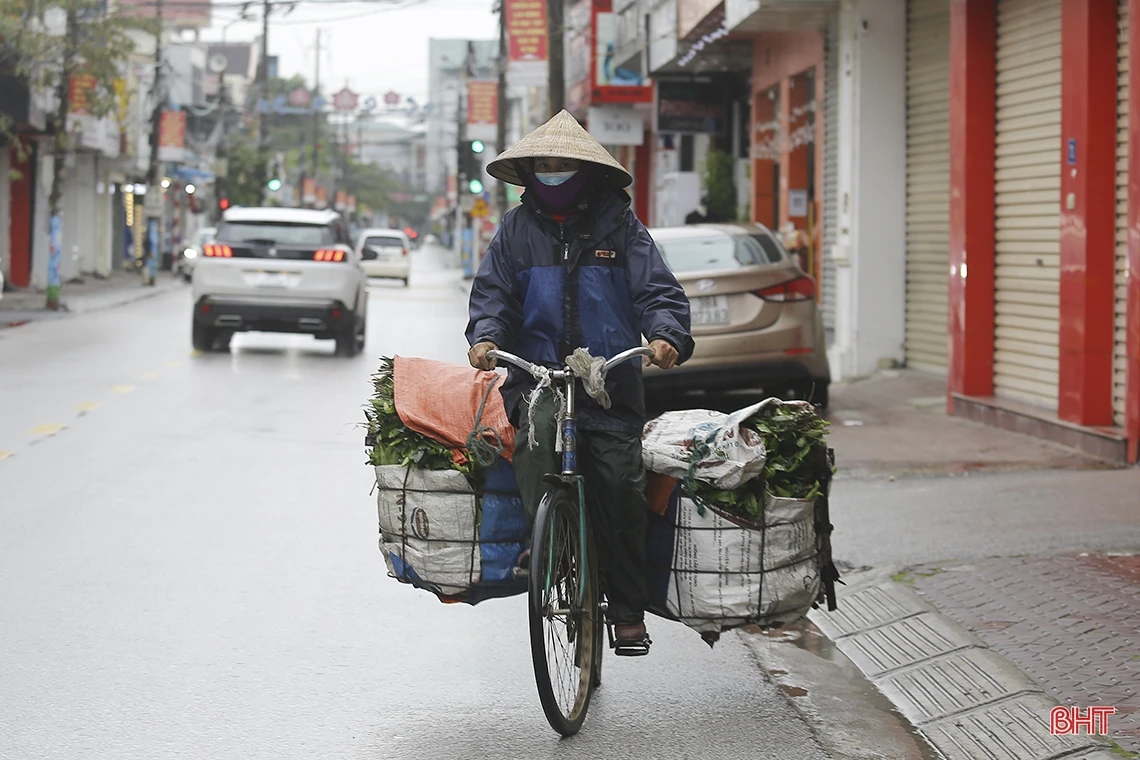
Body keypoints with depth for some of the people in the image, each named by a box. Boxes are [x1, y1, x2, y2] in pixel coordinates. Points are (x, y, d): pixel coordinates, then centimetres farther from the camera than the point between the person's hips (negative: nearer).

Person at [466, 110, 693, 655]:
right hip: (538, 375, 1)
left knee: (620, 487, -8)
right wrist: (485, 336, -11)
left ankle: (629, 613, 3)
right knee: (537, 426, -34)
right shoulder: (517, 229, 12)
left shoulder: (618, 227, 7)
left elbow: (657, 290, 1)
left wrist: (666, 335, -19)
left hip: (613, 383, -1)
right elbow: (493, 291, 10)